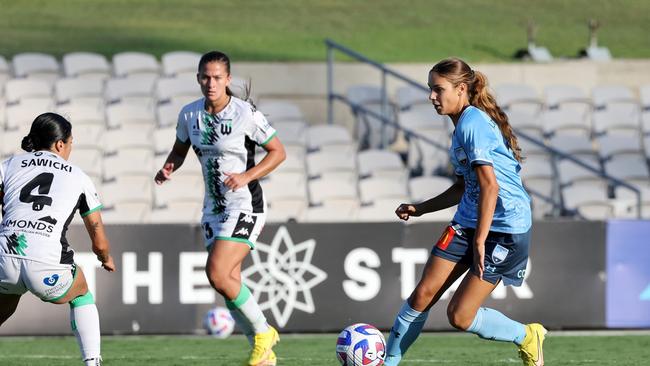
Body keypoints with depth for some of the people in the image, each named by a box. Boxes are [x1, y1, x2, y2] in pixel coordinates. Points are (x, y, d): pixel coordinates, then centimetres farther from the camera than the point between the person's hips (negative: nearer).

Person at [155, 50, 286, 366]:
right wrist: (168, 168, -5)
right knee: (230, 284, 5)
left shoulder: (246, 114, -14)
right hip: (214, 207, 6)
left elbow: (278, 152, -6)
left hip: (244, 205, -6)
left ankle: (263, 331, 0)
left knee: (217, 274, -20)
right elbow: (180, 150, 17)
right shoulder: (189, 114, 1)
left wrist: (247, 176, -19)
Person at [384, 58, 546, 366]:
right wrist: (421, 208, 23)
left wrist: (480, 241, -25)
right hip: (468, 222, 9)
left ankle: (527, 338, 17)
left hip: (505, 230, -9)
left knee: (460, 316, -7)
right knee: (423, 294, -2)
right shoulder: (463, 124, 14)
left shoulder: (473, 124, -17)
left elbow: (489, 186, -24)